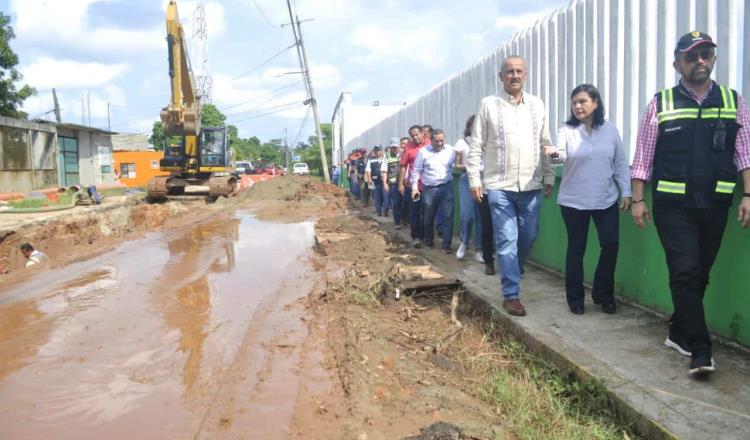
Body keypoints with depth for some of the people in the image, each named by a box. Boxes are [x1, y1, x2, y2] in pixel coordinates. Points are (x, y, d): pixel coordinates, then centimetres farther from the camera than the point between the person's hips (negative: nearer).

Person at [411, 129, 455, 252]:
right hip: (429, 189, 0)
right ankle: (428, 240, 32)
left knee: (448, 216, -6)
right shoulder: (423, 151, -1)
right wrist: (414, 187, -1)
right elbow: (416, 170, 3)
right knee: (428, 217, 12)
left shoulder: (450, 150, 3)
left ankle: (446, 245, 0)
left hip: (446, 187, 0)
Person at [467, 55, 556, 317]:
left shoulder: (537, 105, 9)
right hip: (500, 186, -3)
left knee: (529, 236, 12)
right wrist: (474, 180, -5)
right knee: (507, 240, -4)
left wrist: (549, 177, 9)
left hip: (531, 185, 4)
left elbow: (546, 144, 12)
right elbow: (476, 146, 0)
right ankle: (511, 294, 3)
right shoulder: (488, 105, 0)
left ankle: (511, 274, 37)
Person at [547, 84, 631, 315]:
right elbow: (562, 155, -19)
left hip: (606, 200, 2)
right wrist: (555, 154, -42)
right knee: (576, 249, 5)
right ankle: (575, 298, 17)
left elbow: (621, 164, 7)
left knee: (611, 245, -1)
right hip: (574, 201, -2)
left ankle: (603, 293, 19)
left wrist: (626, 192, 3)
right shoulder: (567, 130, -2)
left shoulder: (610, 130, 3)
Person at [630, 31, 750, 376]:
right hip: (672, 205, -3)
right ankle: (700, 350, -2)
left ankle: (678, 333, 27)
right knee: (686, 273, -7)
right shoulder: (661, 103, 2)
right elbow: (643, 157, 2)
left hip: (715, 205, 3)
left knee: (700, 275, 11)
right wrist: (638, 200, -2)